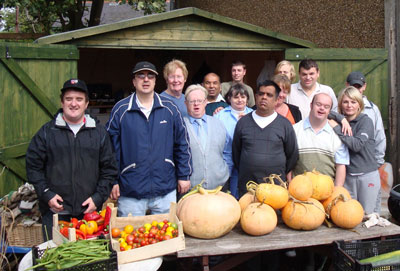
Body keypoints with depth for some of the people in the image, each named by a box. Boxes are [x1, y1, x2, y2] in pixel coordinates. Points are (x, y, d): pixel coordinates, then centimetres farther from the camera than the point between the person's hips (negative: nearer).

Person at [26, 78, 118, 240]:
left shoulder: (99, 132, 7)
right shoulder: (47, 132, 6)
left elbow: (109, 170, 7)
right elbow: (33, 167, 6)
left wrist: (98, 198, -3)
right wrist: (46, 194, -5)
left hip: (89, 211, 1)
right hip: (55, 211, 0)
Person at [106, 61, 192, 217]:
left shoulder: (170, 108, 3)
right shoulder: (120, 110, -1)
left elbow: (182, 144, 6)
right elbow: (111, 148, 1)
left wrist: (184, 176, 4)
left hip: (166, 191, 2)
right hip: (130, 193, -1)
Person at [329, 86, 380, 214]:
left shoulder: (366, 121, -4)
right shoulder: (338, 122, 6)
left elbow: (357, 145, -21)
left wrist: (336, 128, -18)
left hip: (367, 176, -3)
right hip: (347, 176, 3)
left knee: (367, 214, 5)